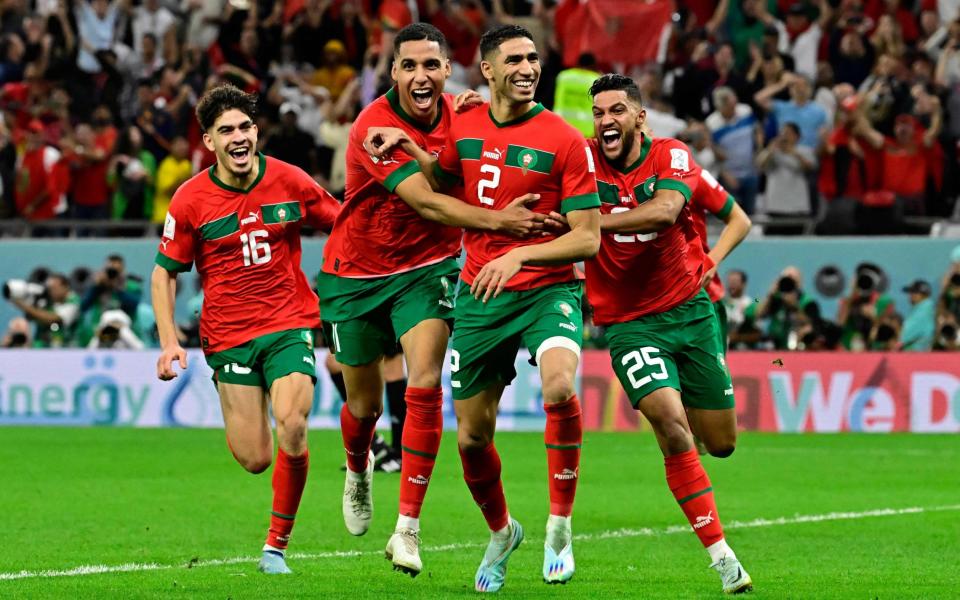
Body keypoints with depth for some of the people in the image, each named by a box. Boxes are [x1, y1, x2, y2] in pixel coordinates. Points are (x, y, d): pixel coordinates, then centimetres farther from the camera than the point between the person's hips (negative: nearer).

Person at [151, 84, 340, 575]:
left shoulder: (290, 182, -2)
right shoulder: (190, 201, -5)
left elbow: (341, 222, 15)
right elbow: (164, 272, 3)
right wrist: (169, 342, -6)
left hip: (290, 323, 0)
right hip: (228, 335, 0)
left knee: (291, 428, -23)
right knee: (254, 460, -4)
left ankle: (277, 544, -6)